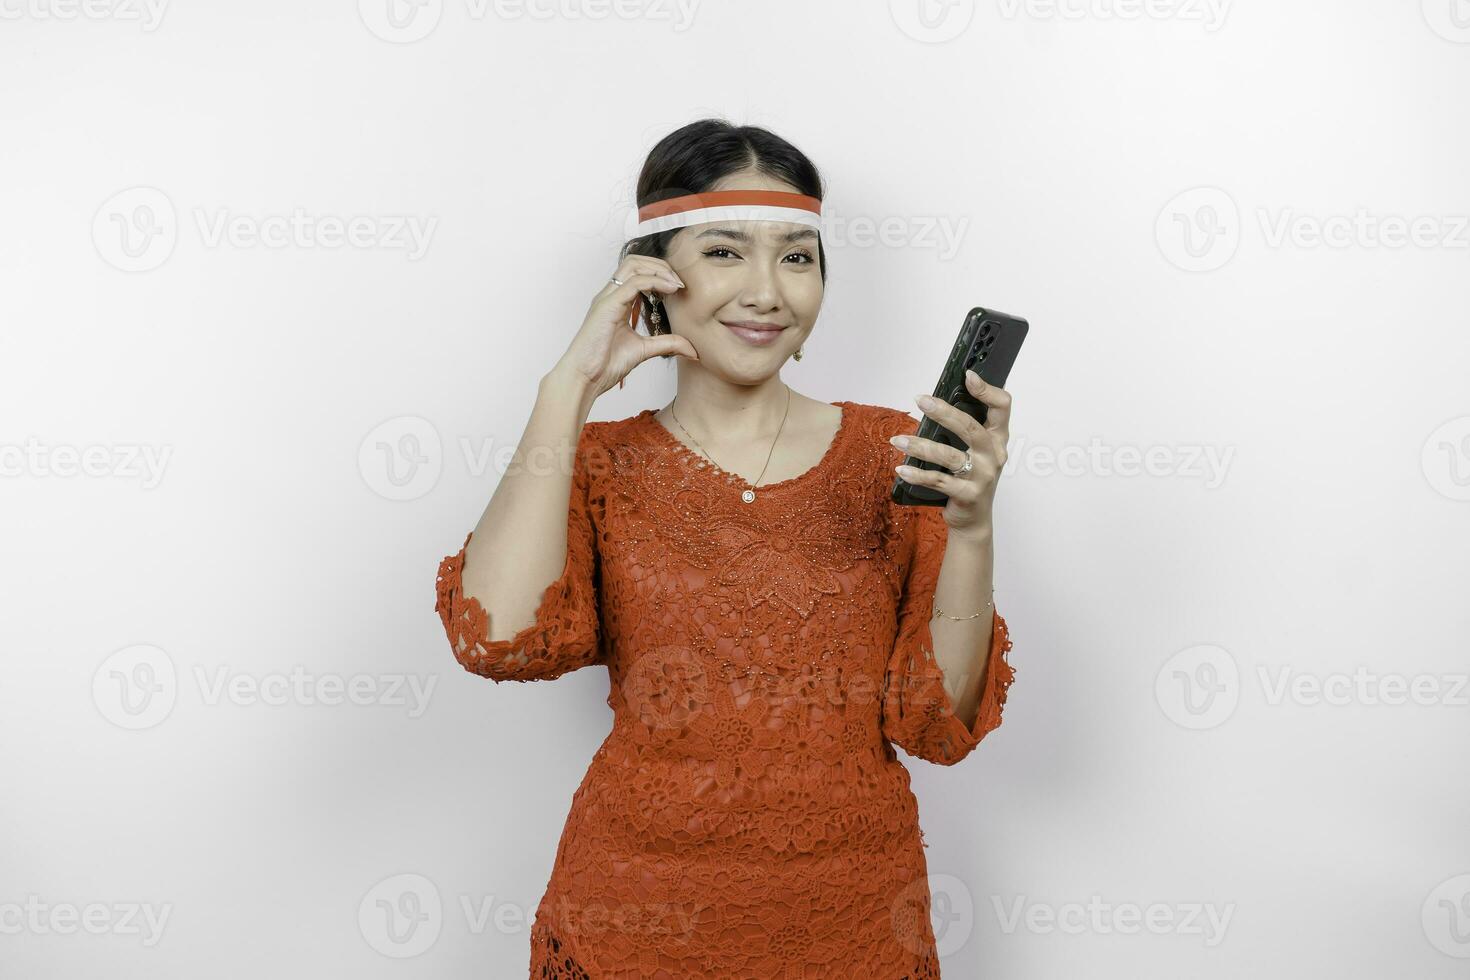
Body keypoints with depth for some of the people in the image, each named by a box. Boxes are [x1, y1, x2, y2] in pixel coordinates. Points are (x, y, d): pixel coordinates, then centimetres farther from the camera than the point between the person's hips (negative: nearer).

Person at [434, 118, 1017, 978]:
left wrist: (971, 529, -22)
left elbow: (939, 723, -7)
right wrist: (570, 385, -18)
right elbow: (500, 636, -22)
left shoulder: (889, 454, -2)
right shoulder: (601, 465, -2)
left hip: (850, 911, 1)